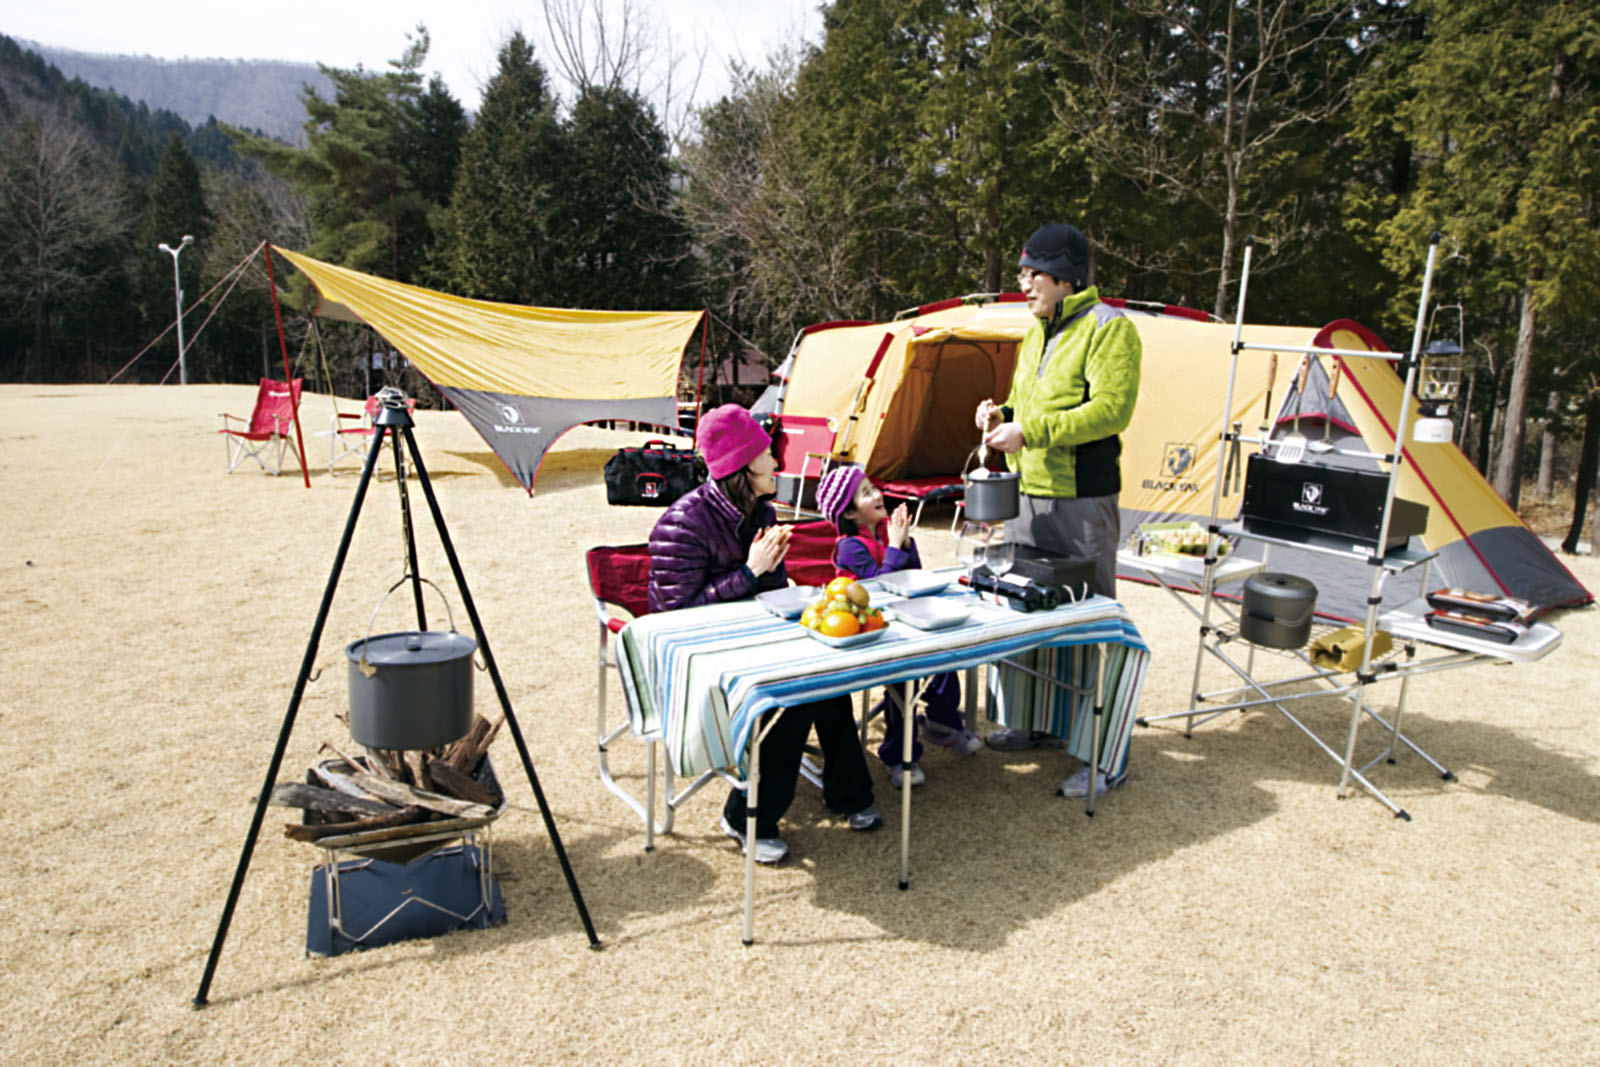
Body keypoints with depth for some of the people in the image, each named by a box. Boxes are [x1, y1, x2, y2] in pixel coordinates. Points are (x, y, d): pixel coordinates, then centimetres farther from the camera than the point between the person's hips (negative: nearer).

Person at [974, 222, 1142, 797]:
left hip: (1082, 502, -9)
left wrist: (1029, 432, -24)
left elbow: (1111, 409, -21)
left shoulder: (1108, 328, -11)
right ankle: (1040, 721, 33)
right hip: (1029, 494, 9)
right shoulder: (1037, 333, 17)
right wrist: (1002, 414, 4)